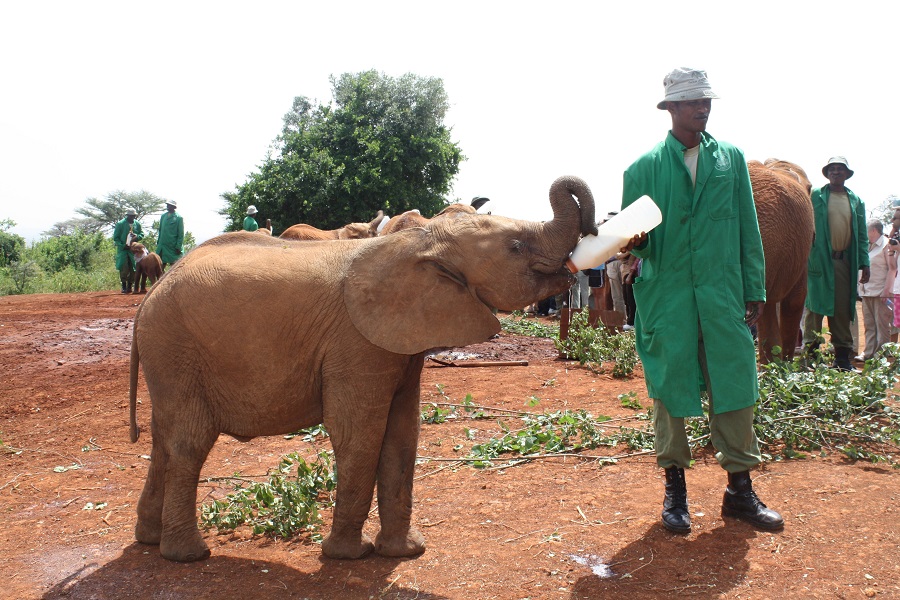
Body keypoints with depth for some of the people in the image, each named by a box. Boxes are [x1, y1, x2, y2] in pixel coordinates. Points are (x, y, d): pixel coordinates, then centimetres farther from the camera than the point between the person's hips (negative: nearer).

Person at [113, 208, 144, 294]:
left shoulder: (137, 224, 5)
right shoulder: (120, 224, -5)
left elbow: (142, 234, 14)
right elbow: (115, 237, -3)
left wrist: (137, 237, -10)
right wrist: (123, 245, -14)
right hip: (123, 250, -3)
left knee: (133, 269, 3)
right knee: (124, 269, -7)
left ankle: (130, 286, 13)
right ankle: (124, 287, 0)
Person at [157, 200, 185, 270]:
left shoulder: (178, 217, -8)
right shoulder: (163, 216, 9)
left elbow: (181, 234, -9)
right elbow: (160, 230, 17)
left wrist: (178, 247, -14)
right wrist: (158, 242, 11)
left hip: (173, 247, -5)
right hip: (162, 245, 5)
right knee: (161, 266, 7)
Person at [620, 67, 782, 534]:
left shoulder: (731, 159, 12)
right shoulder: (644, 168, 6)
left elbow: (748, 228, 11)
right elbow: (635, 239, 6)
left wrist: (755, 289, 6)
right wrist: (636, 243, -18)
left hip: (724, 292, 2)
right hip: (666, 294, -1)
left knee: (735, 385, 1)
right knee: (669, 387, 4)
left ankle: (739, 488, 14)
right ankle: (675, 488, 18)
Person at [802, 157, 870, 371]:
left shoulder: (856, 201, 14)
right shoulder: (815, 196, 4)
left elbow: (862, 235, 14)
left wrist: (864, 263, 7)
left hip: (845, 261, 3)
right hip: (820, 259, -3)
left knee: (843, 309, 5)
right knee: (815, 306, -3)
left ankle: (842, 355, 10)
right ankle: (810, 351, 2)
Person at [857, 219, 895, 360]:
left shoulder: (887, 244, -6)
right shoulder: (868, 246, 18)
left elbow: (892, 268, -11)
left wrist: (887, 290, -17)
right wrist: (861, 286, 13)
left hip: (880, 292, -8)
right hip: (866, 293, 8)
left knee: (882, 325, -4)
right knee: (869, 325, 8)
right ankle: (869, 352, 12)